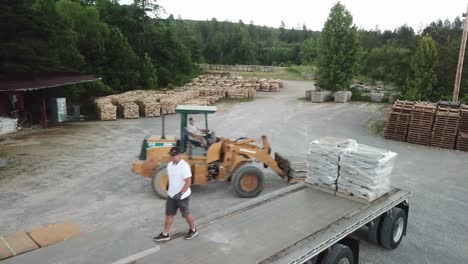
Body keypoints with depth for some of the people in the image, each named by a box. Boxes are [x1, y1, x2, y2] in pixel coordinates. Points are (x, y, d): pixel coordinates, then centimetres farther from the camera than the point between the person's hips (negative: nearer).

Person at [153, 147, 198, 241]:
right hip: (171, 195, 7)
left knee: (186, 214, 11)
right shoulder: (170, 164, 1)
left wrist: (180, 193, -32)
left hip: (182, 196, -7)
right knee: (169, 214, 13)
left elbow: (188, 182, -25)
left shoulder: (184, 166, -24)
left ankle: (193, 230, 33)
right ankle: (165, 234, 27)